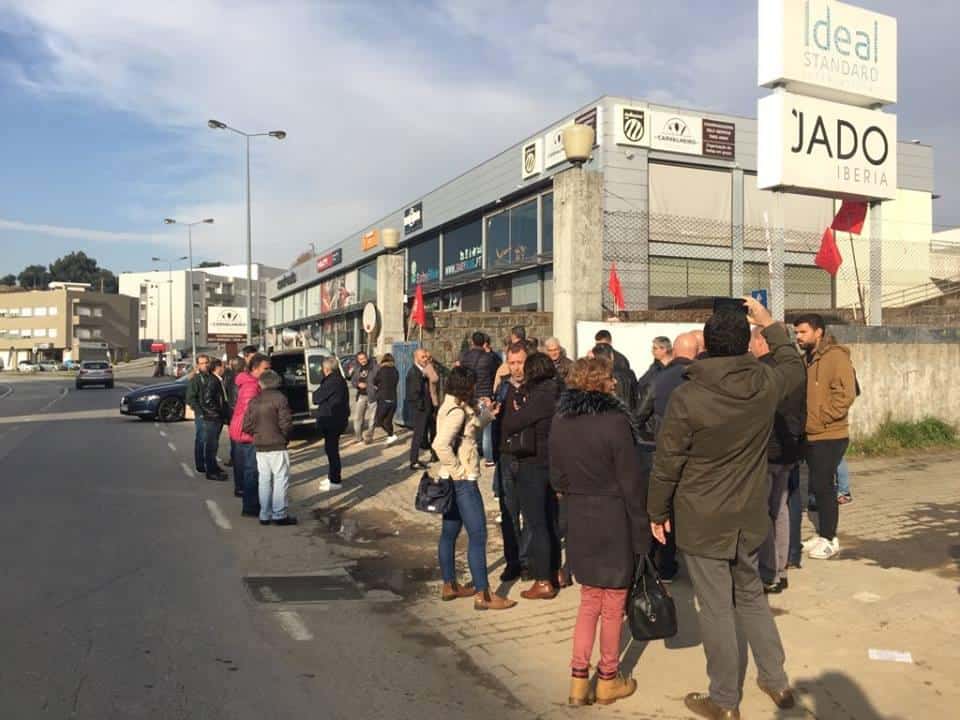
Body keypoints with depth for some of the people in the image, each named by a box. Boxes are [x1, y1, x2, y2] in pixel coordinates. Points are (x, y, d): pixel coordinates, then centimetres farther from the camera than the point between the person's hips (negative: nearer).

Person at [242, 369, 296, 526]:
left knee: (264, 480, 12)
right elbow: (286, 423, -15)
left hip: (260, 447, 6)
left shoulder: (254, 401, 6)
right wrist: (284, 436, 3)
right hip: (277, 446, -6)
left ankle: (265, 515, 16)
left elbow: (247, 426, 4)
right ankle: (279, 515, 1)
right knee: (280, 479, 1)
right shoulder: (280, 398, -10)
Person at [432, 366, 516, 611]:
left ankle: (449, 585, 27)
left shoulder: (452, 406, 10)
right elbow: (441, 444, -30)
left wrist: (486, 414, 8)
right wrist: (458, 470, -21)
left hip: (451, 481, 10)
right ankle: (483, 594, 1)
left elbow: (469, 432, 17)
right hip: (463, 481, -10)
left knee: (449, 532, 16)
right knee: (477, 536, -4)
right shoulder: (457, 411, -19)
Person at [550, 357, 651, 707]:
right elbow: (632, 482, -15)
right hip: (615, 523, -5)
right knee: (612, 604, 11)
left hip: (579, 522, 5)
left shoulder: (560, 421, -1)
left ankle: (579, 679, 21)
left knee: (589, 601, 19)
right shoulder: (615, 421, -18)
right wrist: (642, 532, -7)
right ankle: (608, 681, 26)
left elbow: (556, 477, 6)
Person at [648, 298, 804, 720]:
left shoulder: (687, 396, -19)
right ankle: (776, 681, 35)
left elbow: (666, 463, -12)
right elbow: (794, 366, 19)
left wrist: (657, 512, 1)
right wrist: (769, 324, 27)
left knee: (717, 610, 6)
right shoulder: (766, 384, -7)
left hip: (702, 523, -5)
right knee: (751, 596, 24)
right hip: (748, 518, 5)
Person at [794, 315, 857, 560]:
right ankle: (822, 535, 25)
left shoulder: (836, 357, -12)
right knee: (817, 486, 14)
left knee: (823, 486, -2)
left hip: (829, 436, -8)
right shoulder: (808, 359, 14)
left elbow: (845, 395, -20)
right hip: (811, 436, 8)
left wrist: (821, 418, -19)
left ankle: (830, 539, 10)